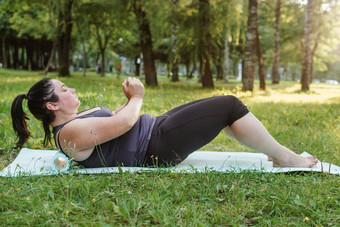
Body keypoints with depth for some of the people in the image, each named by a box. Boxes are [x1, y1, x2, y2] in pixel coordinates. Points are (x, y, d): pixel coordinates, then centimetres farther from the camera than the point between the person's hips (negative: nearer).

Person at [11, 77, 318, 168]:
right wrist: (136, 97, -4)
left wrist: (129, 100, 6)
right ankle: (284, 158, 2)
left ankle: (278, 153, 17)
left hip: (156, 128, 11)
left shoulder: (77, 119, 16)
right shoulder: (70, 132, -16)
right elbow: (124, 122, -23)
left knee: (226, 108, 11)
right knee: (230, 105, -12)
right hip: (158, 148, -11)